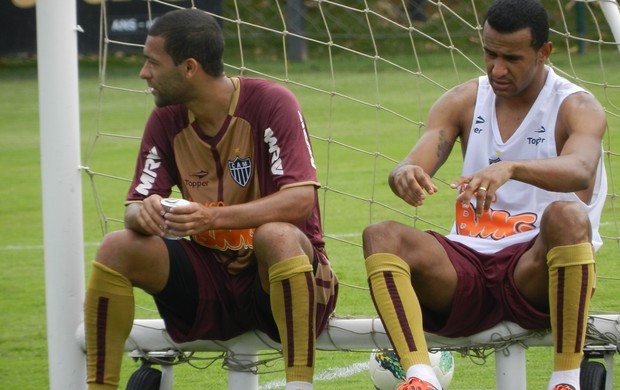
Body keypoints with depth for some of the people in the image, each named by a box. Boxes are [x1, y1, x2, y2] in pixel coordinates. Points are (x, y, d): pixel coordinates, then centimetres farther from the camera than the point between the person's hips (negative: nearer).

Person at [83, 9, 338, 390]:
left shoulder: (270, 102, -14)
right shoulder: (166, 120, 2)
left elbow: (301, 200, -24)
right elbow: (136, 208, 0)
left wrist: (214, 218, -37)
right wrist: (144, 214, -27)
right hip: (210, 278, 5)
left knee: (276, 236, -37)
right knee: (117, 248, -16)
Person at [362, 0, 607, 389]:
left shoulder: (577, 108, -2)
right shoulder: (463, 102, 11)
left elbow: (580, 170, -25)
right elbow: (414, 165, -2)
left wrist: (509, 168, -46)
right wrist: (405, 175, -30)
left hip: (535, 270, -4)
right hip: (469, 265, 4)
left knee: (567, 216, -36)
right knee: (381, 236, -22)